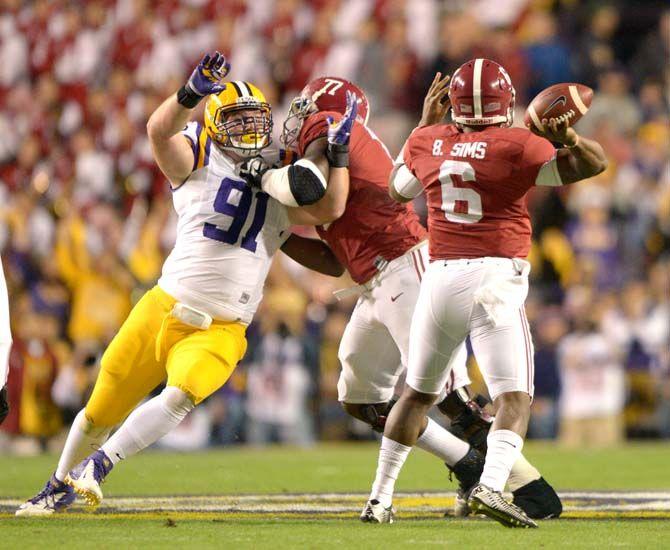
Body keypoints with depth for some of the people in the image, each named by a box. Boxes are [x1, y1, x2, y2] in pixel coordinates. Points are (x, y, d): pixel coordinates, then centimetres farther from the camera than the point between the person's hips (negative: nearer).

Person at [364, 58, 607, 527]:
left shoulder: (427, 142, 6)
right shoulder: (515, 147, -6)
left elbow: (398, 190, 28)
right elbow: (595, 163, -6)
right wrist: (566, 137, -22)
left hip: (440, 277, 4)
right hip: (495, 278, -4)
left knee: (418, 394, 19)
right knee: (514, 398, -6)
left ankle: (381, 497, 22)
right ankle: (491, 486, -29)